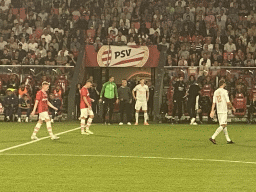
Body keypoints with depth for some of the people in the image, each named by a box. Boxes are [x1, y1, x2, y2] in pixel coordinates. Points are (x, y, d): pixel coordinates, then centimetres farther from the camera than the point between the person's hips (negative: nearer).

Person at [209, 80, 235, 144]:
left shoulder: (215, 92, 10)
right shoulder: (224, 91, -10)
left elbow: (214, 103, 8)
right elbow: (228, 102, -11)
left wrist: (212, 111, 9)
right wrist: (232, 108, 4)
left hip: (218, 111, 8)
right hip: (224, 111, -8)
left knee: (224, 125, 13)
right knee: (223, 125, -8)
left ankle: (228, 139, 18)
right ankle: (213, 137, -19)